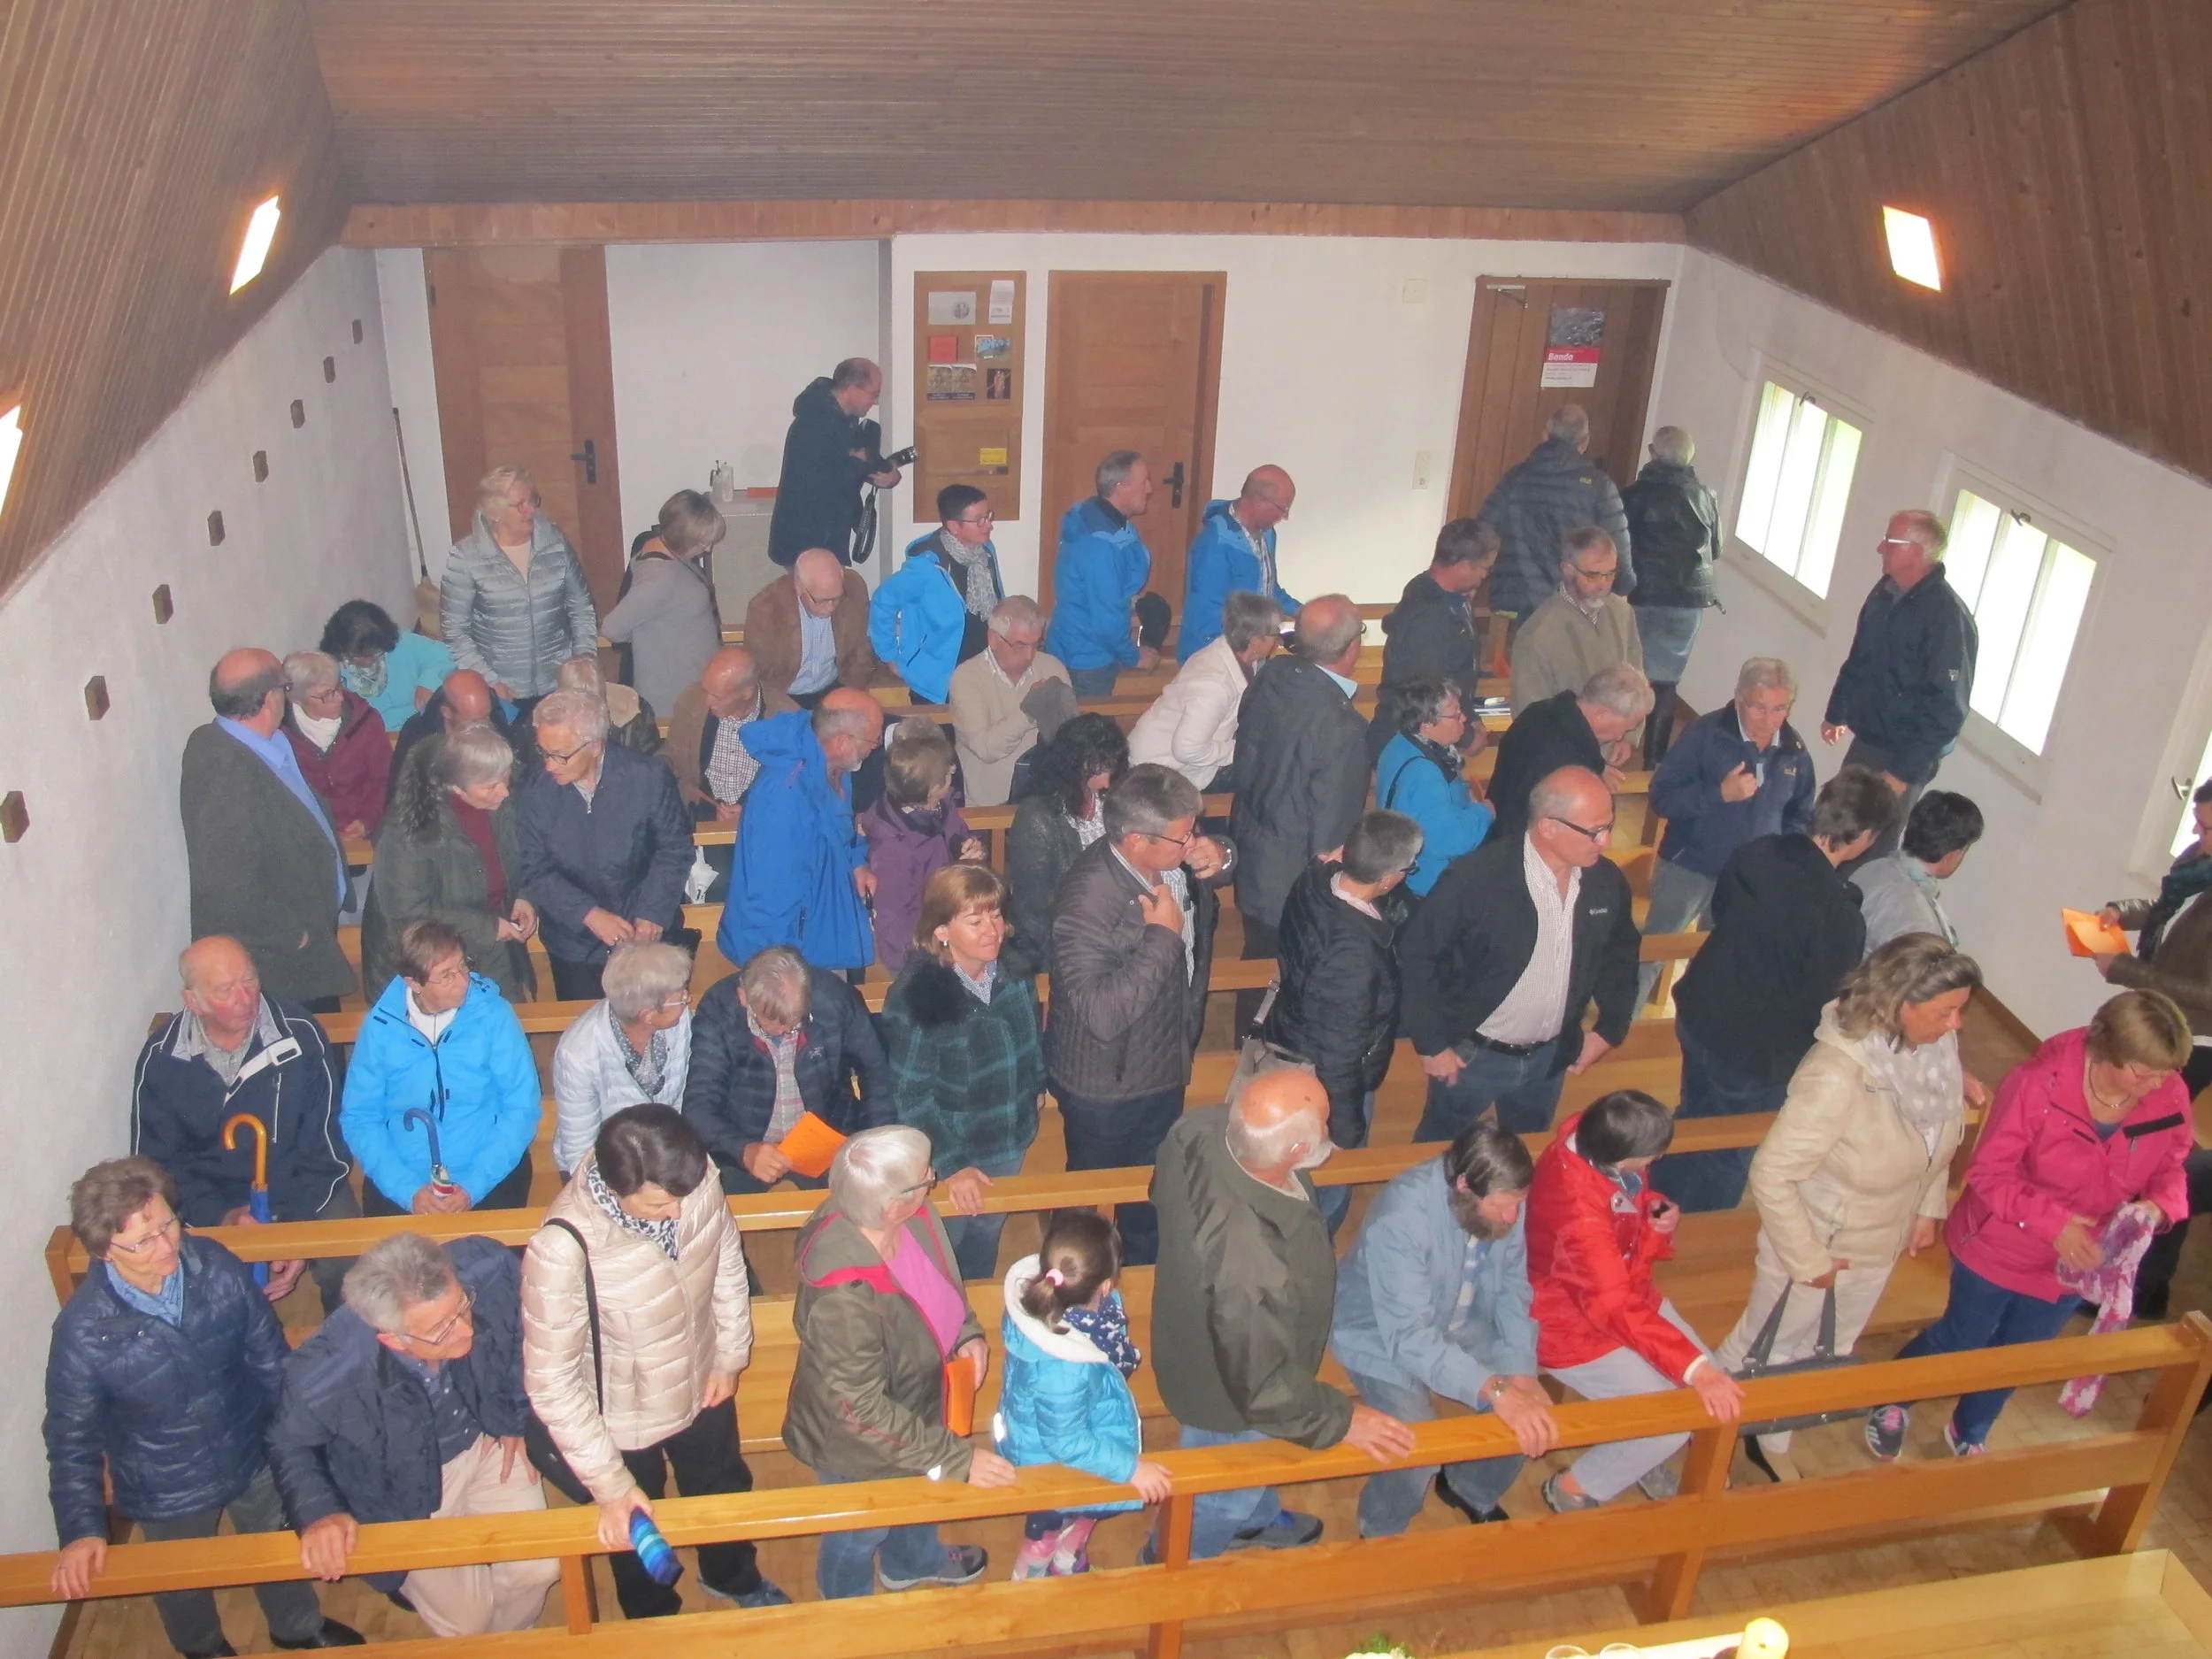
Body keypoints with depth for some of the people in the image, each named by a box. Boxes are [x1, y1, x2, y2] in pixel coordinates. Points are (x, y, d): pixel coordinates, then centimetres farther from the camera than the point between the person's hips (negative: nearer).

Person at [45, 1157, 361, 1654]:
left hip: (253, 1458, 2)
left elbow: (269, 1357, -10)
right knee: (184, 1585, 27)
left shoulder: (218, 1268, -25)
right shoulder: (84, 1330, -29)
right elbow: (72, 1437, -15)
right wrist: (80, 1529, -20)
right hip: (166, 1493, -2)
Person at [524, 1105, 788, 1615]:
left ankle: (733, 1576, 64)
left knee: (725, 1489, 31)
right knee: (636, 1530, 26)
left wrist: (730, 1354, 1)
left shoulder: (697, 1179, -26)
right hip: (624, 1419, -4)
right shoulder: (562, 1249, -39)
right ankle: (654, 1621, 59)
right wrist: (610, 1485, -22)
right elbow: (551, 1381, -28)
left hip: (702, 1388, 4)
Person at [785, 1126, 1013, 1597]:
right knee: (859, 1537, 26)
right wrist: (954, 1458, -29)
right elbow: (862, 1408, -33)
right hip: (861, 1451, -6)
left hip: (918, 1407, 6)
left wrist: (968, 1333, -12)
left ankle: (910, 1562, 68)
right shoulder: (843, 1294, -44)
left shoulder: (914, 1219, -22)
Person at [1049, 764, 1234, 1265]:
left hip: (1164, 1067, 7)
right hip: (1105, 1089, -7)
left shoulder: (1174, 859, -15)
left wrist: (1219, 861, -16)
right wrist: (1163, 935, -36)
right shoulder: (1087, 902, -37)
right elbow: (1102, 1013, -42)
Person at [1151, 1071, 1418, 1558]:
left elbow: (1163, 1190, -4)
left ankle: (1257, 1519, 68)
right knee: (1221, 1499, 28)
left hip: (1196, 1331, 7)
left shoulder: (1202, 1127, -29)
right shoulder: (1253, 1270, -49)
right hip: (1227, 1399, -6)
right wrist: (1341, 1418, -15)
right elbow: (1263, 1387, -32)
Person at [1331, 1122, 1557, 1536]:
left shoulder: (1502, 1199, -17)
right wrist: (1494, 1391, -49)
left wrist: (1521, 1370, -23)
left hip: (1459, 1323, 6)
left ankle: (1471, 1490, 24)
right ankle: (1381, 1534, 9)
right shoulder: (1400, 1218, -37)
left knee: (1532, 1414, -7)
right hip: (1382, 1335, -6)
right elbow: (1409, 1336, -40)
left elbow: (1512, 1290, -8)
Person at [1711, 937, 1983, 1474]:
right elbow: (1770, 1176, -32)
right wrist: (1809, 1262, -22)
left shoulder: (1938, 1042, -17)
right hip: (1814, 1243, -7)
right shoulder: (1837, 1075, -38)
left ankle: (1770, 1442, 52)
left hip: (1881, 1244, 7)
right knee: (1761, 1352, 18)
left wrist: (1929, 1209, 7)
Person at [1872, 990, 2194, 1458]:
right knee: (1960, 1340, 17)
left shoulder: (2170, 1099, -18)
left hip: (2076, 1262, 4)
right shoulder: (2040, 1083, -32)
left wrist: (2158, 1207, -22)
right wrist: (2053, 1222, -35)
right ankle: (1890, 1403, 47)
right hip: (1999, 1250, -4)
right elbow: (1988, 1172, -25)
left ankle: (1969, 1431, 54)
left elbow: (2170, 1170, 0)